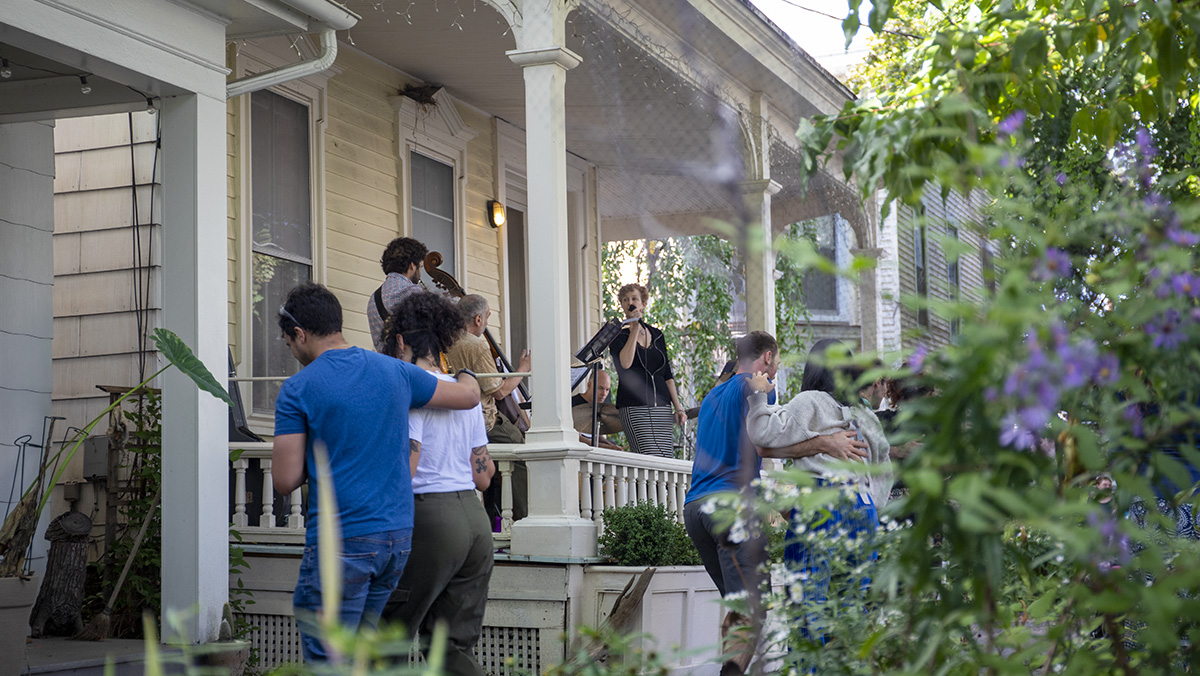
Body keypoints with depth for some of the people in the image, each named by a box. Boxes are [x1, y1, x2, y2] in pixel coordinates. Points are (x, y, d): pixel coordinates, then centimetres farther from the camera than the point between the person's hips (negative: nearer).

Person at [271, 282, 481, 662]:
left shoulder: (298, 390, -8)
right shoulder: (393, 371, 7)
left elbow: (285, 481, -10)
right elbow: (468, 396, 20)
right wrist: (466, 374, 43)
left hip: (339, 544, -6)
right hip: (398, 534, 6)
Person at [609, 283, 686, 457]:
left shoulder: (657, 335, 19)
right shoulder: (618, 333, 5)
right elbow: (625, 364, -15)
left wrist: (678, 407, 10)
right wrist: (634, 329, -9)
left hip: (662, 406, 5)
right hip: (634, 408, -5)